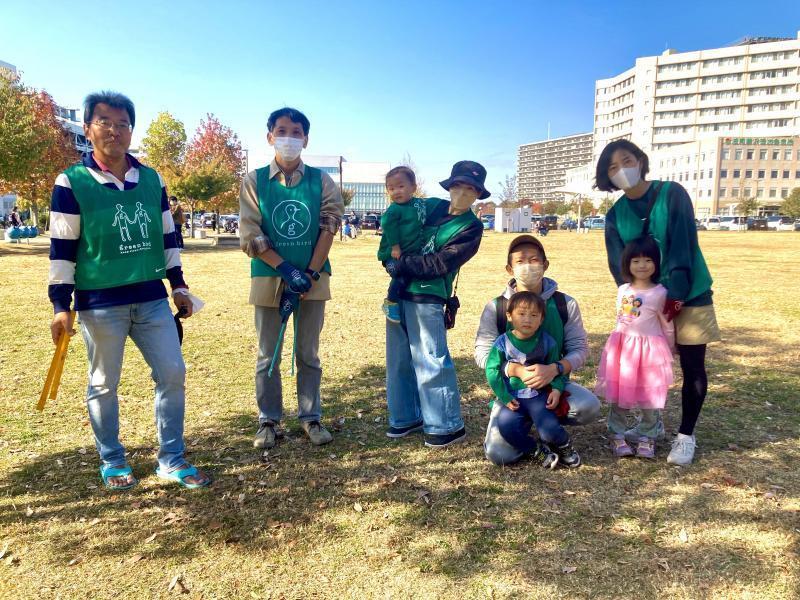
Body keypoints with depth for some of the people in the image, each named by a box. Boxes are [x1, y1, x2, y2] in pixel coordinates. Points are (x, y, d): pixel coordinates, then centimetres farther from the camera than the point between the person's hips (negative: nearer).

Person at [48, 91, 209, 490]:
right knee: (103, 384, 9)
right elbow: (62, 248, -5)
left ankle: (171, 460, 17)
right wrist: (60, 304, -8)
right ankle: (112, 461, 28)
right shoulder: (71, 183, -5)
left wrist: (178, 284, 12)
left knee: (173, 374, 3)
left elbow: (167, 236, 14)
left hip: (152, 299, 4)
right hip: (100, 303, -4)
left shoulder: (152, 180, 8)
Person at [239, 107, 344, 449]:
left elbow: (328, 228, -4)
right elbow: (250, 236, -5)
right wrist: (287, 269, -16)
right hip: (268, 278, 0)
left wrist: (309, 273, -14)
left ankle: (310, 417, 23)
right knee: (267, 355, 8)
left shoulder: (321, 181, 2)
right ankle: (268, 421, 22)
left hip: (312, 279, 1)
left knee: (308, 354, 10)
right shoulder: (254, 181, 0)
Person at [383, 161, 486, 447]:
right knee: (399, 359, 13)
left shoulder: (471, 227, -4)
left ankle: (448, 426, 8)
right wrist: (391, 258, 6)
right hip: (400, 292, 6)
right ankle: (406, 416, 28)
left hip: (428, 299, -6)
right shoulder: (432, 208, 11)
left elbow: (440, 263, -14)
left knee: (431, 362, -5)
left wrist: (402, 265, -14)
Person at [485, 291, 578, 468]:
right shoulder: (503, 342, -6)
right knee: (506, 427, -24)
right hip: (513, 398, 1)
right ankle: (537, 451, 5)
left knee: (550, 431, -19)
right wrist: (505, 397, -10)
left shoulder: (547, 342, -2)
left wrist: (557, 389, -10)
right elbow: (492, 370, -5)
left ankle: (563, 445, 20)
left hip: (539, 395, 0)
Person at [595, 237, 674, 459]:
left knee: (649, 397, 6)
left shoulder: (660, 293, -8)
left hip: (649, 351, -4)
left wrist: (666, 353, 5)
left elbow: (667, 326, -1)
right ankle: (617, 436, 19)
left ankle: (646, 437, 22)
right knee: (618, 395, 7)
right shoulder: (623, 290, 4)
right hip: (621, 349, 4)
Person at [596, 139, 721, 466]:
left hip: (689, 294, -3)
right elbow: (618, 264, -5)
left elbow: (683, 244, -17)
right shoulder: (615, 215, 2)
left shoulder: (672, 193, -9)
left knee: (692, 366, 1)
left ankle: (686, 435, 14)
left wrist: (674, 293, -24)